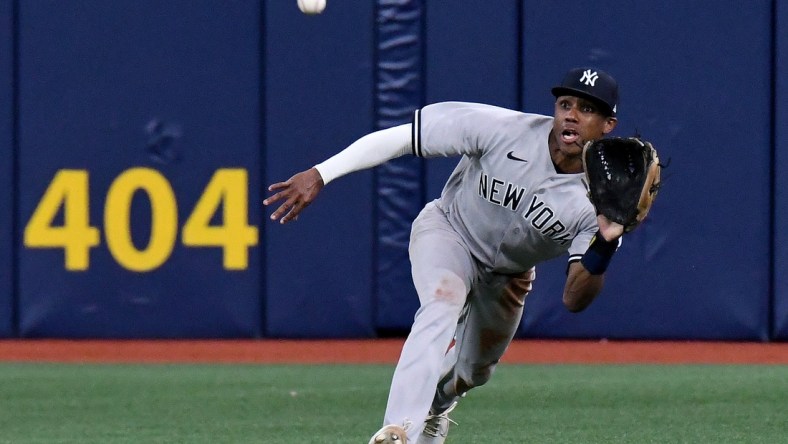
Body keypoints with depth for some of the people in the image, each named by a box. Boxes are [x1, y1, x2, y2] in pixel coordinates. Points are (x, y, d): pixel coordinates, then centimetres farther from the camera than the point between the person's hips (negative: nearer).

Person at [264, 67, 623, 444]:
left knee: (474, 372, 19)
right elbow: (398, 137, -28)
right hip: (448, 231, -3)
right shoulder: (502, 130, -32)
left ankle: (433, 408, 57)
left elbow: (575, 300, -32)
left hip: (507, 275, 3)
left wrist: (605, 246, -51)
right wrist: (319, 175, -35)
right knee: (445, 300, -34)